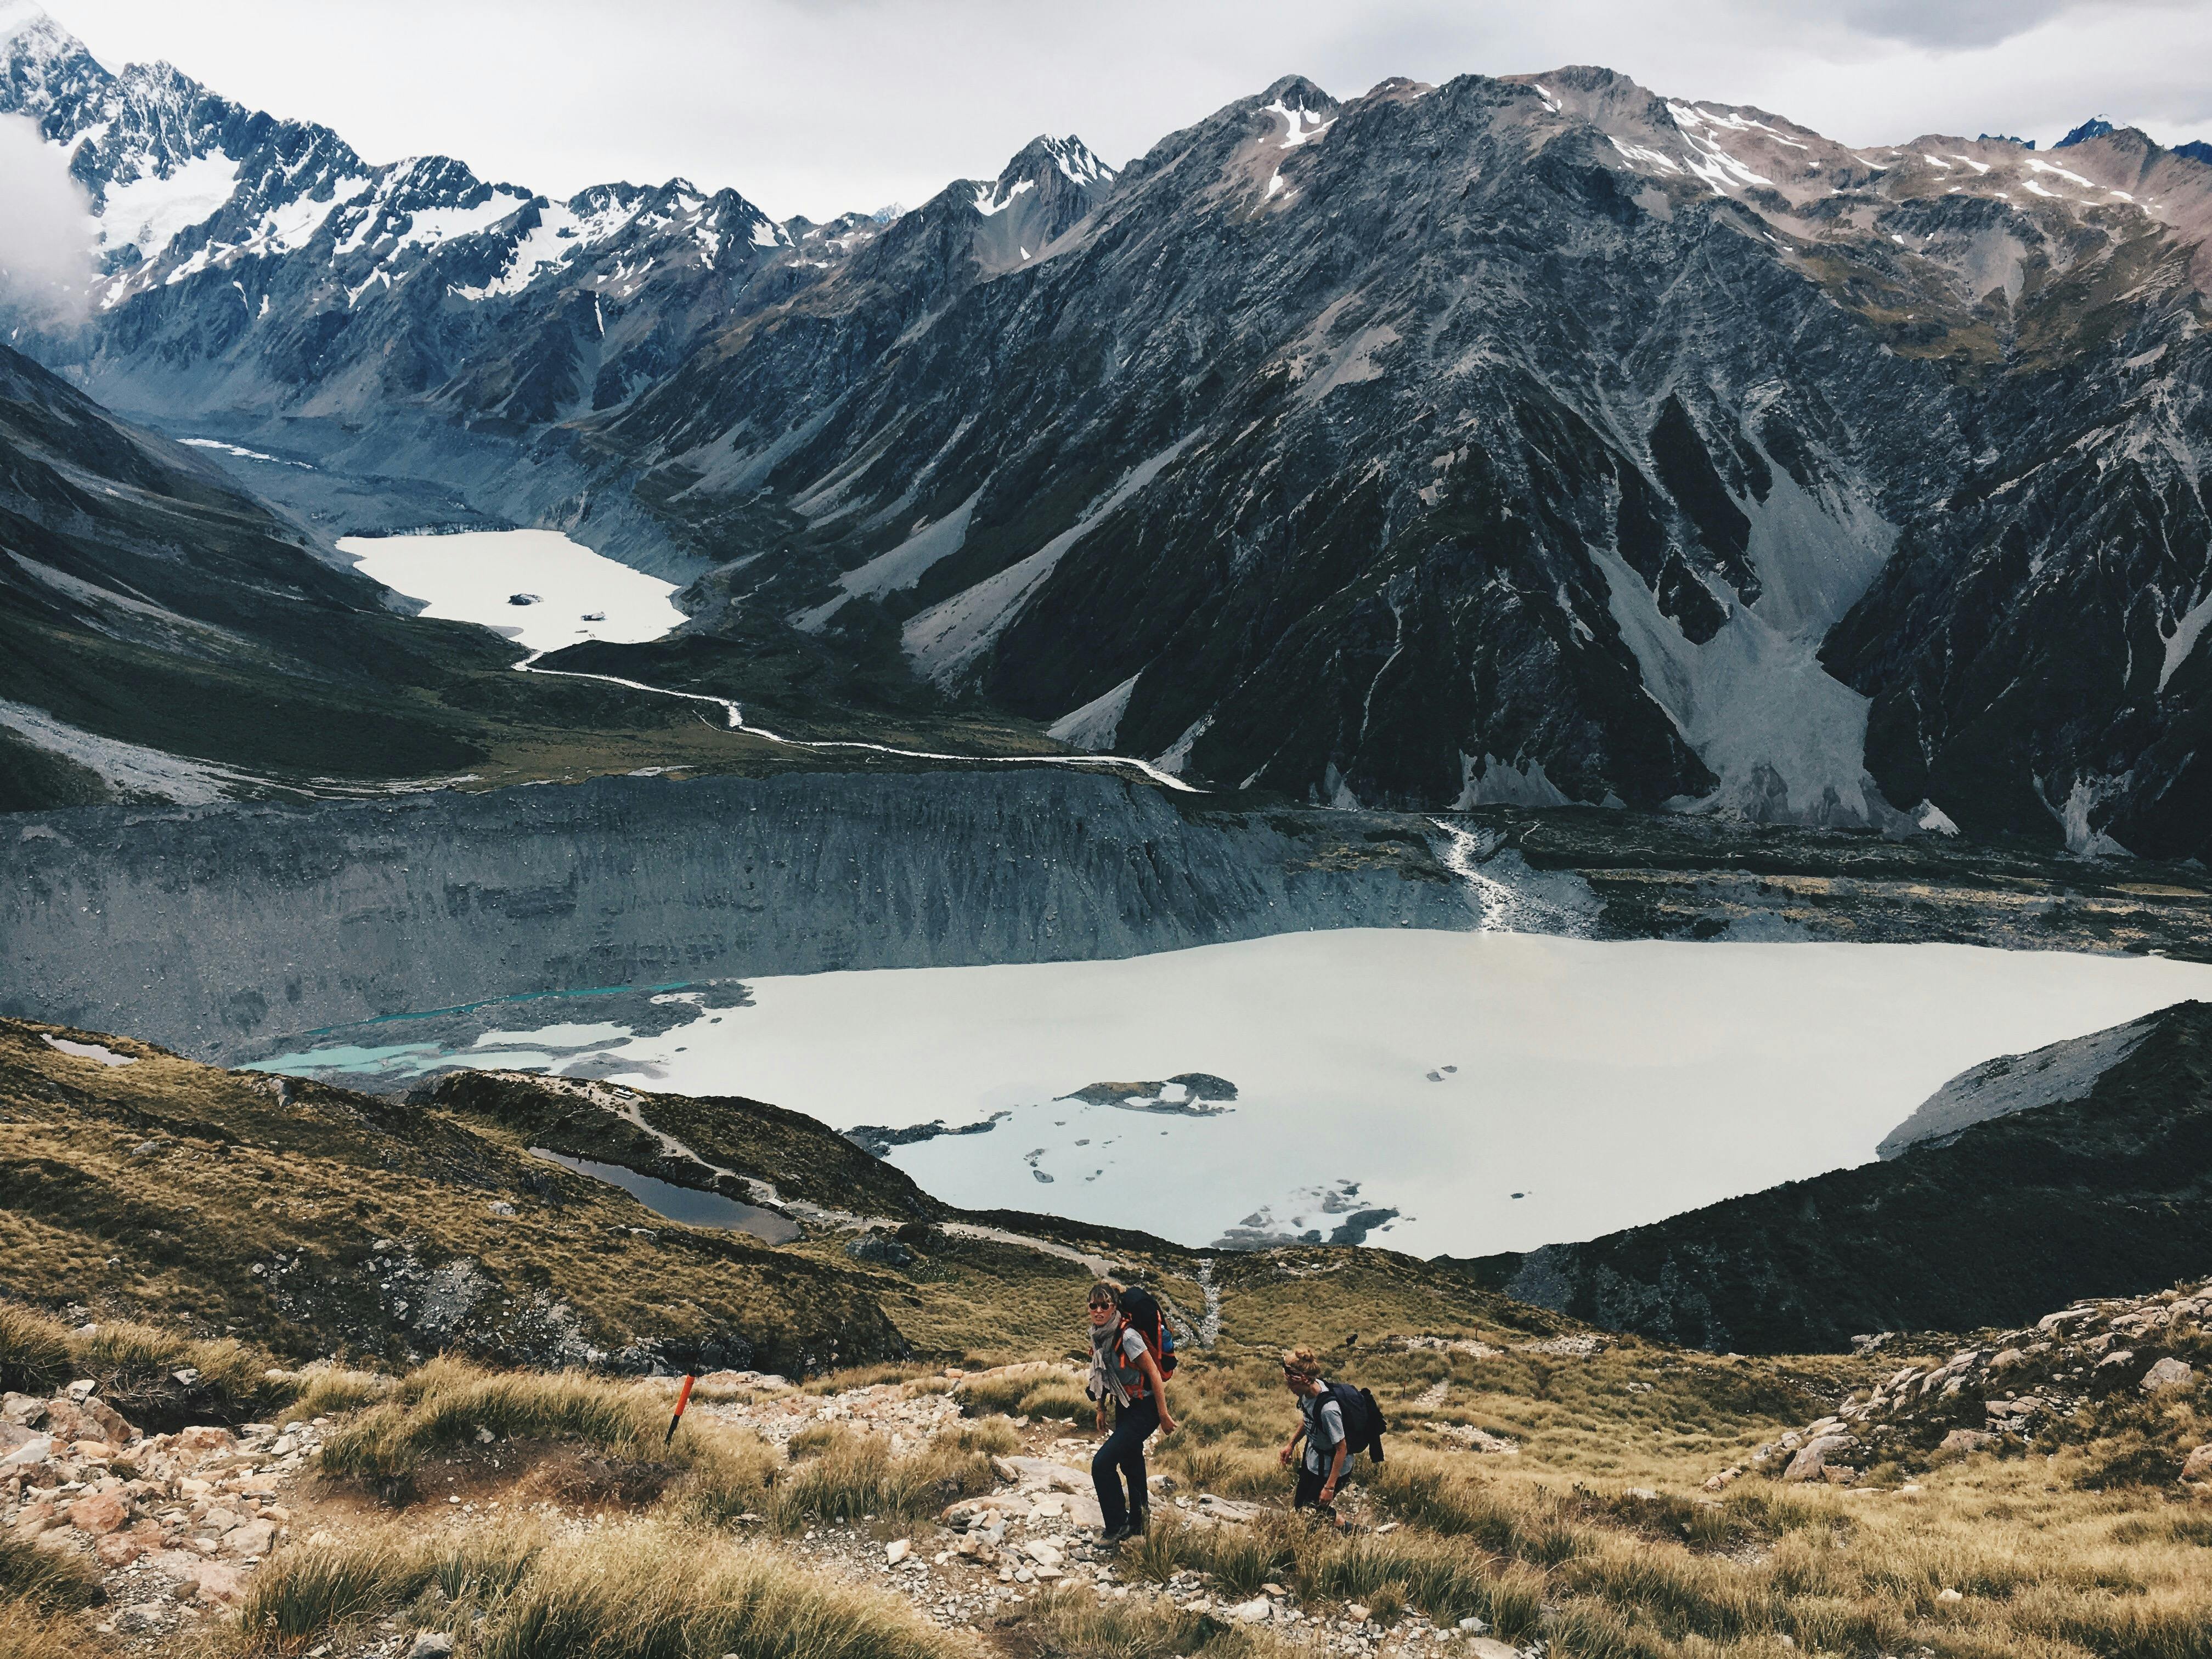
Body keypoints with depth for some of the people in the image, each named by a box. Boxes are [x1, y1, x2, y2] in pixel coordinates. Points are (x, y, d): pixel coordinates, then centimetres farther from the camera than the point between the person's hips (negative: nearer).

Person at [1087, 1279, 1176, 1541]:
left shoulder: (1127, 1336, -25)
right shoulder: (1099, 1336, -1)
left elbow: (1154, 1373, -22)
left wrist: (1164, 1414, -19)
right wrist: (1101, 1409, 16)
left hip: (1144, 1408, -8)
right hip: (1124, 1406, 9)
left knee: (1102, 1464, -14)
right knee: (1130, 1464, 21)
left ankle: (1119, 1527, -1)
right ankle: (1138, 1521, 38)